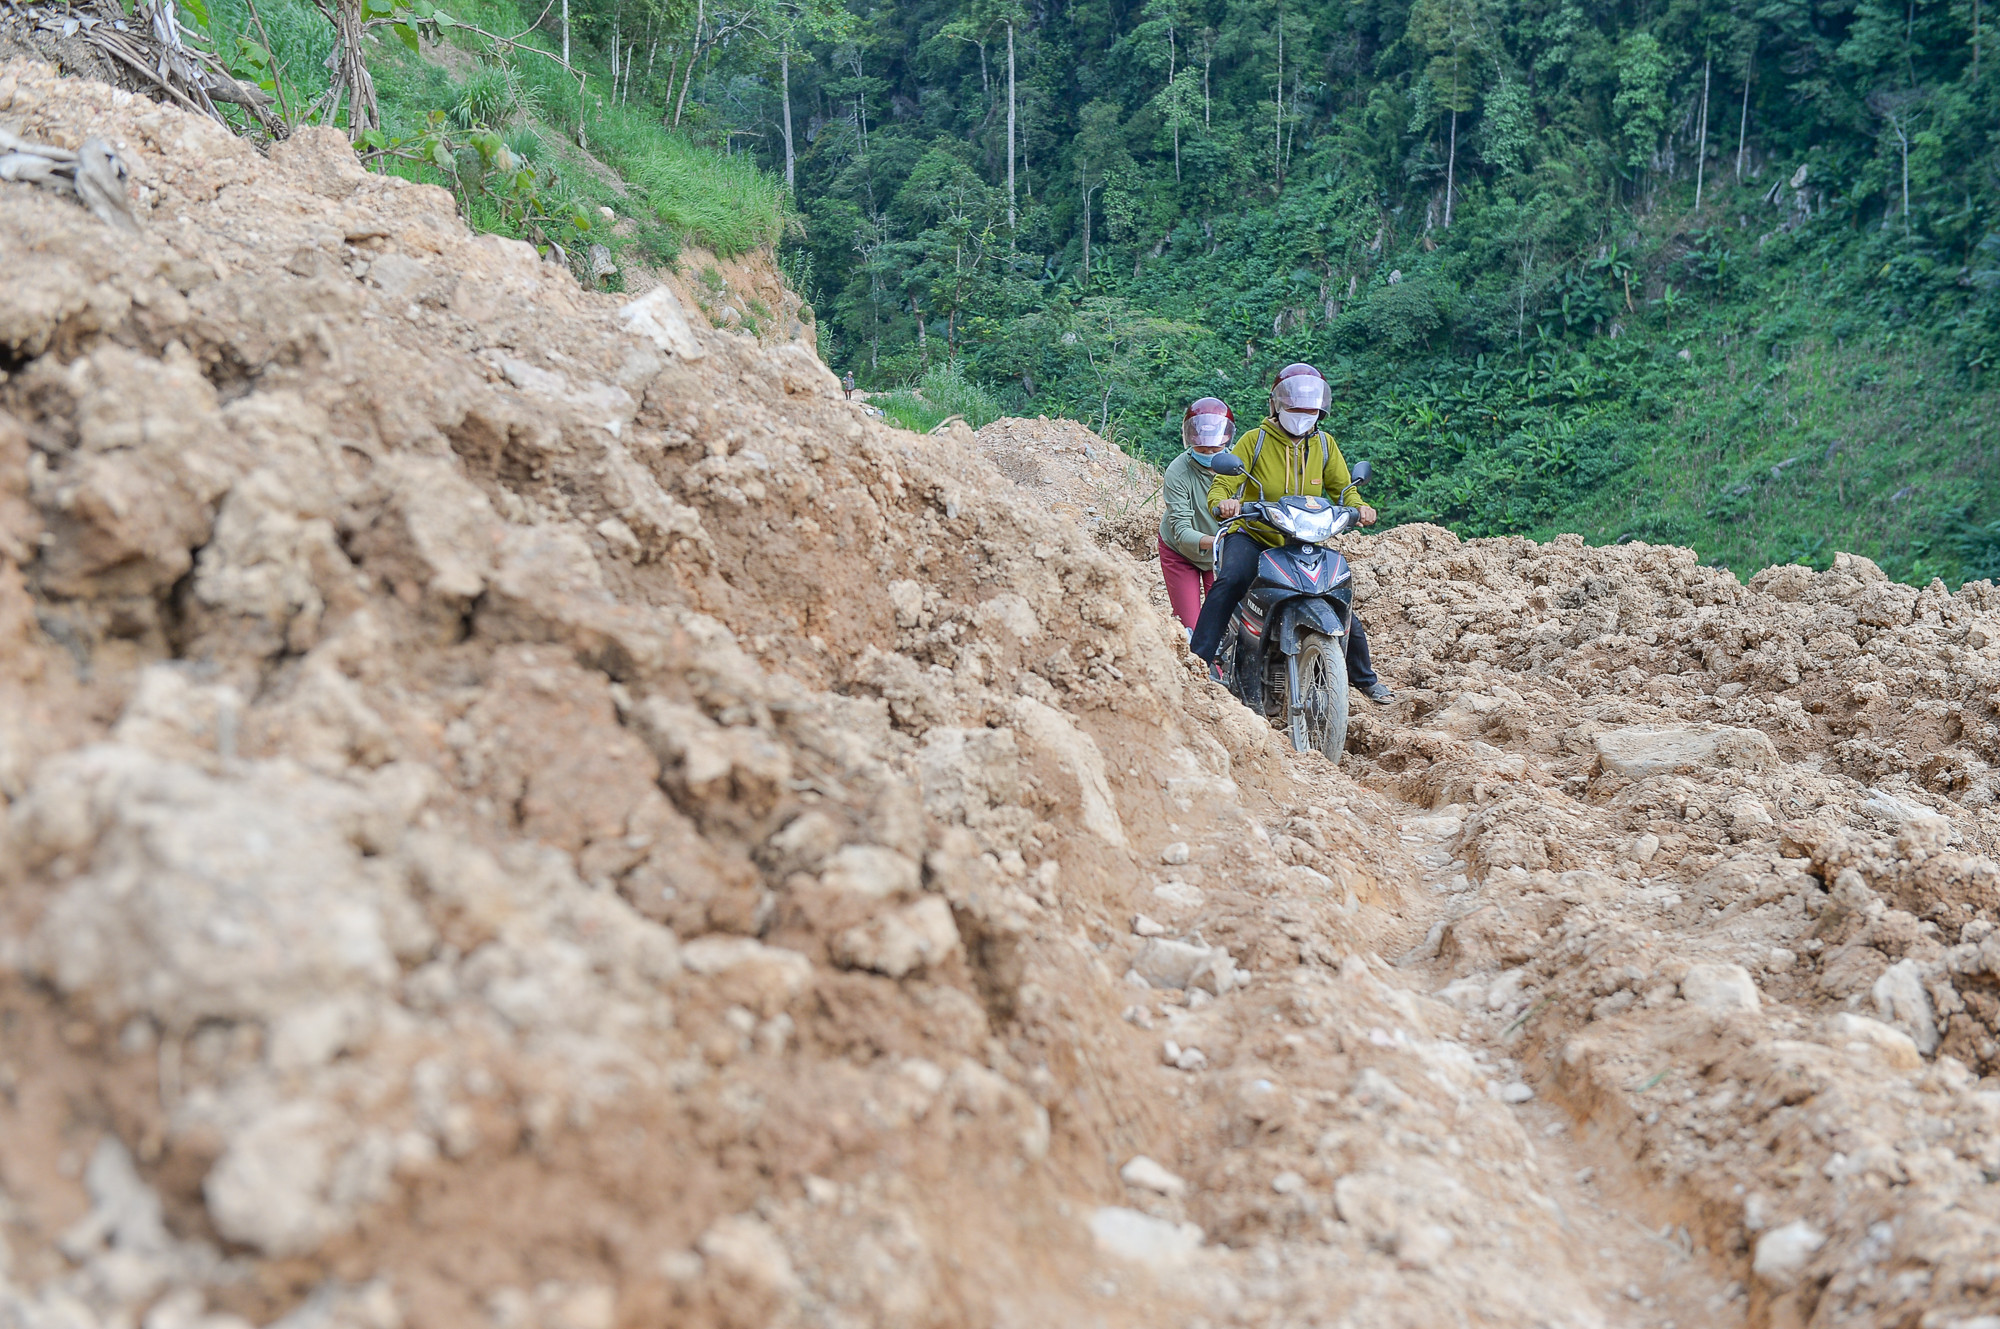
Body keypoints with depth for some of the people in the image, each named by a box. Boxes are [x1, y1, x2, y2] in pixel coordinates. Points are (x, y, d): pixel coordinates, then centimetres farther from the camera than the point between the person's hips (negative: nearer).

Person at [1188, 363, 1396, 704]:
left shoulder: (1325, 444, 6)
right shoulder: (1255, 440, -6)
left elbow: (1343, 487, 8)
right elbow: (1223, 483, -11)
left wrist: (1358, 507, -16)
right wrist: (1222, 503, -36)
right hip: (1252, 536, -3)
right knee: (1229, 581, -35)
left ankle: (1364, 677, 25)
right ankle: (1199, 659, -36)